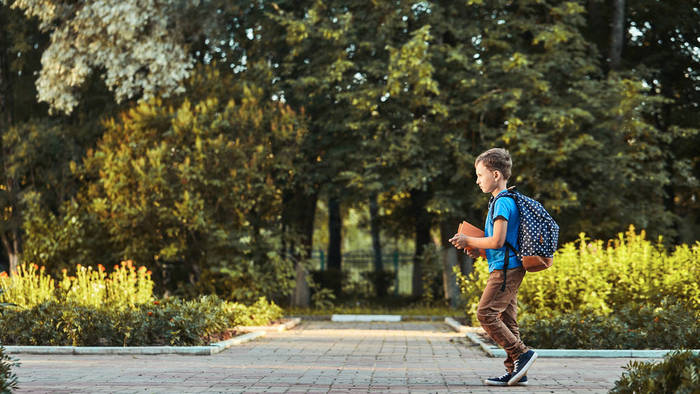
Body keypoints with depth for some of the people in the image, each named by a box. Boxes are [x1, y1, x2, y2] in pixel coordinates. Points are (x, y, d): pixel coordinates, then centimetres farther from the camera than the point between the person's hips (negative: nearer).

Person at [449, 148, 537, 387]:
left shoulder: (502, 202, -13)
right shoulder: (502, 200, 19)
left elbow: (497, 241, -20)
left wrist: (469, 241, -7)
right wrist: (478, 249, 12)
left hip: (505, 269, -10)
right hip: (509, 269, 10)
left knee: (485, 313, -12)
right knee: (506, 319, 8)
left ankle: (521, 354, -10)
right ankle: (515, 371, 8)